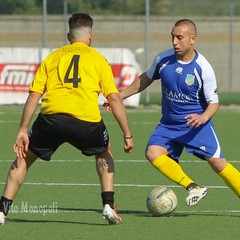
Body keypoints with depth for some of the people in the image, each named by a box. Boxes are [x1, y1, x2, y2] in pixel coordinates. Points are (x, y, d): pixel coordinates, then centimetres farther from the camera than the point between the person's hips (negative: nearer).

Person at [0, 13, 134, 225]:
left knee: (24, 158, 23)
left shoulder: (52, 57, 22)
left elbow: (34, 95, 13)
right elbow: (114, 98, 10)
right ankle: (108, 206, 19)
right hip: (87, 120, 0)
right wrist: (127, 134, 12)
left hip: (51, 115, 1)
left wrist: (22, 131, 12)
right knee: (104, 152, 31)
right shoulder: (98, 59, 18)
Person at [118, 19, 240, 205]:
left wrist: (203, 117, -30)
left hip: (197, 123, -4)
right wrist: (120, 96, 15)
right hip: (169, 125, 4)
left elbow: (214, 102, -9)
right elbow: (146, 78, 16)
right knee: (153, 152, -21)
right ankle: (193, 188, -19)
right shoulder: (163, 59, -5)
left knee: (217, 163, -14)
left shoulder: (203, 68, -16)